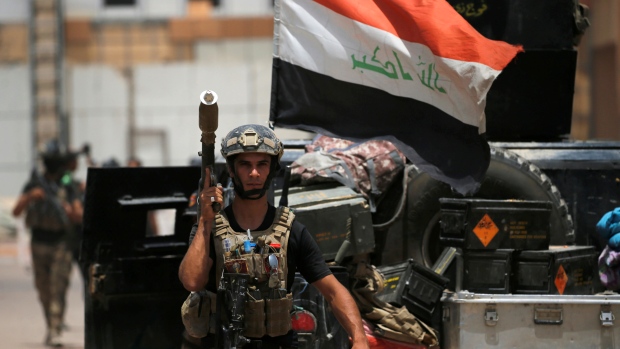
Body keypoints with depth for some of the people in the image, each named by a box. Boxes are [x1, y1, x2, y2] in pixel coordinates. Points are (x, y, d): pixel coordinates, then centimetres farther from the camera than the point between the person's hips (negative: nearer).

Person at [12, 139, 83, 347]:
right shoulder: (34, 184, 2)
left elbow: (79, 218, -1)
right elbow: (16, 212, -4)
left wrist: (72, 211, -23)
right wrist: (30, 197, -20)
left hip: (61, 245, -2)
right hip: (39, 243, 2)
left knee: (58, 289, -13)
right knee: (43, 290, 11)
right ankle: (51, 326, 28)